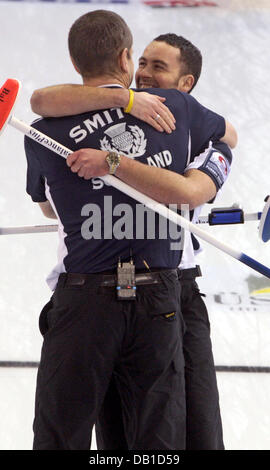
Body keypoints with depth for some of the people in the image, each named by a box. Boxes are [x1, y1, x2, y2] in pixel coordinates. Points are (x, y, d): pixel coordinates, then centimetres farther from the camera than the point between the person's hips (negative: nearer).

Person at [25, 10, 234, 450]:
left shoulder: (44, 136, -3)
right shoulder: (179, 109, 4)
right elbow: (229, 134, 25)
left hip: (84, 301, -2)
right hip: (159, 302, 2)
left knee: (60, 436, 5)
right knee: (159, 442, 6)